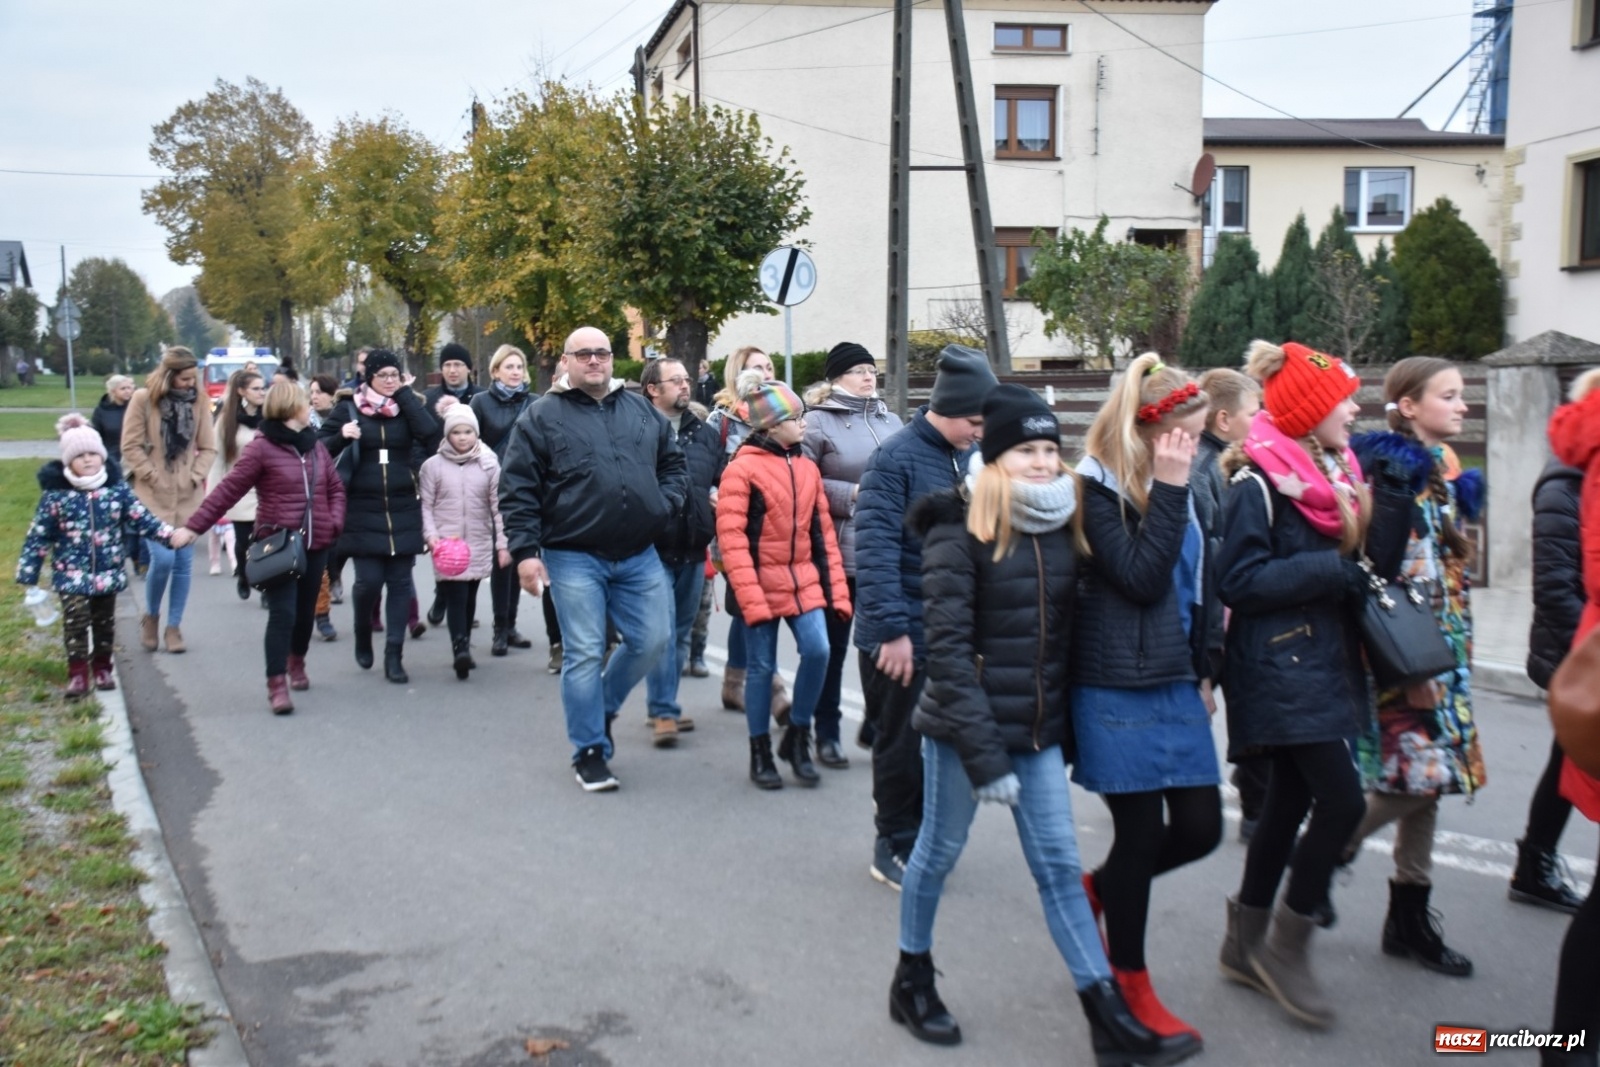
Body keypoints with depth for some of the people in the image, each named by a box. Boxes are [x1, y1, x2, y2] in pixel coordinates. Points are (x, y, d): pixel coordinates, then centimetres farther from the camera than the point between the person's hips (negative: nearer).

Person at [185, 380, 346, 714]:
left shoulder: (316, 445, 10)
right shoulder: (261, 448, -10)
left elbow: (335, 487, 18)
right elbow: (228, 490, -12)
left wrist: (335, 521, 1)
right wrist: (194, 526, -17)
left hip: (316, 544, 6)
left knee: (305, 610, 15)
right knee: (283, 613, -11)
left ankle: (296, 662, 38)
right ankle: (276, 683, -6)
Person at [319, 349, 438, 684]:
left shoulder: (407, 406, 6)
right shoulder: (349, 409, 2)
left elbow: (429, 431, -14)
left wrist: (406, 394, -8)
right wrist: (342, 436, -16)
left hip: (403, 511, 2)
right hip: (363, 511, -2)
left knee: (399, 583, 3)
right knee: (369, 581, -6)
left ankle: (394, 656, 9)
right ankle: (362, 635, 24)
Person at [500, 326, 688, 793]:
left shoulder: (643, 412, 11)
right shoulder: (541, 416, -2)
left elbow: (673, 465, 19)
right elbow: (517, 489, -4)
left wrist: (665, 505, 0)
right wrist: (525, 551, -11)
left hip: (639, 556, 4)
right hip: (574, 558, -4)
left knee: (652, 640, 5)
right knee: (584, 655, -1)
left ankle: (602, 708, 31)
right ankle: (590, 751, 13)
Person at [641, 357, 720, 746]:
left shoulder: (703, 433, 13)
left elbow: (722, 477, 22)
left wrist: (719, 497, 4)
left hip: (693, 549, 7)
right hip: (654, 549, -7)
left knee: (681, 633, 14)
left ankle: (664, 704, 26)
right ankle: (664, 711, -1)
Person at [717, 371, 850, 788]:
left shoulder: (807, 468, 8)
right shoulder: (742, 468, -10)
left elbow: (822, 533, 11)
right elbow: (731, 539, -14)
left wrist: (836, 589, 6)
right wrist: (750, 597, -18)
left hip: (804, 582, 5)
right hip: (761, 585, -5)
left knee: (818, 651, -8)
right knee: (762, 667, 3)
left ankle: (797, 737, 13)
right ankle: (760, 752, 20)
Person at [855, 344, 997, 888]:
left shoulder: (972, 456, 5)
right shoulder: (896, 458, -14)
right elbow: (876, 549, -19)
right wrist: (892, 629, -23)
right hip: (904, 632, -6)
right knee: (901, 740, 7)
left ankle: (914, 823, 32)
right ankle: (896, 843, 24)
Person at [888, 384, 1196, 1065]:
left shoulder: (1062, 527, 4)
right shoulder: (959, 531, -14)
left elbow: (1064, 631, 9)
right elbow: (948, 647, -19)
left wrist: (1064, 723, 5)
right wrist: (983, 751, -21)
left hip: (1039, 728, 5)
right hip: (964, 726, -5)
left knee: (1059, 866, 7)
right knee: (939, 850, 11)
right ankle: (912, 981, 31)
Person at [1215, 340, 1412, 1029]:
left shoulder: (1337, 473, 11)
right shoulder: (1260, 483, -14)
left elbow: (1378, 563, 5)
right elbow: (1239, 580, -21)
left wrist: (1391, 486, -5)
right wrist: (1332, 569, -20)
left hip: (1326, 662, 9)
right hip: (1281, 669, -9)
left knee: (1291, 800, 13)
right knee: (1342, 800, -11)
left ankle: (1246, 944, 25)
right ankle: (1286, 945, 6)